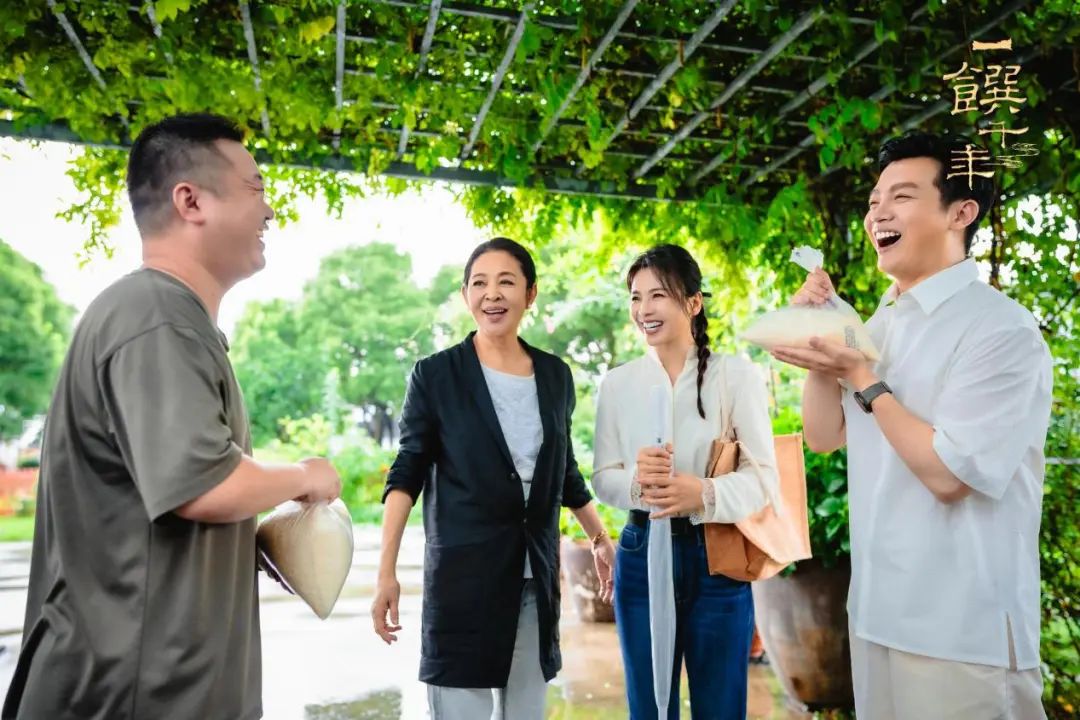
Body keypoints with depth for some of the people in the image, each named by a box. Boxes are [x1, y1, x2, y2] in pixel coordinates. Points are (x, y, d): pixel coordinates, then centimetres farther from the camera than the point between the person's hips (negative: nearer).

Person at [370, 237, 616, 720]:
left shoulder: (555, 375, 6)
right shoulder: (435, 374, -6)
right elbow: (406, 474, -6)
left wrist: (600, 539, 22)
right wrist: (387, 571, -14)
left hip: (535, 574, 4)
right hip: (462, 573, -4)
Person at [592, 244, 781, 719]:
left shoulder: (737, 375, -5)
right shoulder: (617, 384, 2)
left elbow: (764, 478, -8)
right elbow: (602, 478, 2)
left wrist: (704, 492, -28)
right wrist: (636, 481, -21)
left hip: (718, 559, -1)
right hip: (642, 556, 2)